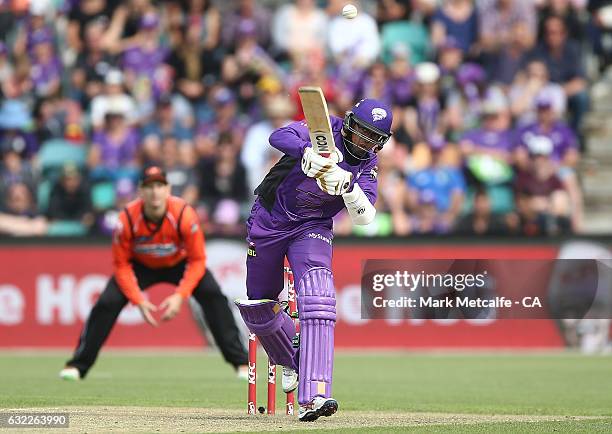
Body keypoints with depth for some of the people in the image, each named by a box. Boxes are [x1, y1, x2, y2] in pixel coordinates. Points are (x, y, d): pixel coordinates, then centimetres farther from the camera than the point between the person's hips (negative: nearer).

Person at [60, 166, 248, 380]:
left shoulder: (184, 214, -32)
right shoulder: (128, 218, -30)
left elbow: (197, 260, -22)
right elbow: (121, 264, -17)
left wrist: (179, 296, -33)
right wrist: (139, 301, -26)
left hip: (179, 264, 0)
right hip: (141, 266, 0)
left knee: (213, 296, -21)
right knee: (107, 303, -18)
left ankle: (241, 362, -10)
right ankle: (77, 365, -6)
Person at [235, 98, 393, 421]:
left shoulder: (367, 166, -6)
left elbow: (364, 218, -19)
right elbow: (279, 137, -32)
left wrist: (347, 186, -37)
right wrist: (308, 152, -52)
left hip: (312, 228, 0)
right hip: (268, 221, 0)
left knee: (317, 302, -24)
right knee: (258, 305, 11)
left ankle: (312, 397, -33)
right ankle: (289, 360, 44)